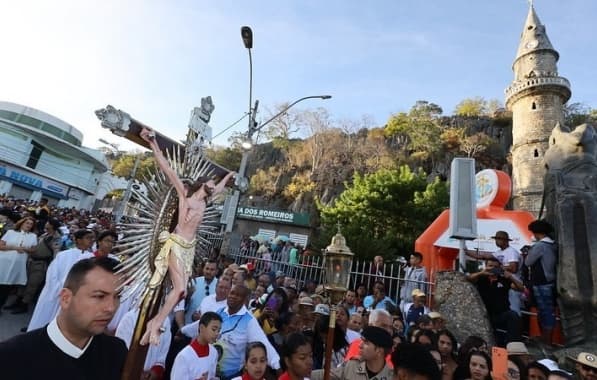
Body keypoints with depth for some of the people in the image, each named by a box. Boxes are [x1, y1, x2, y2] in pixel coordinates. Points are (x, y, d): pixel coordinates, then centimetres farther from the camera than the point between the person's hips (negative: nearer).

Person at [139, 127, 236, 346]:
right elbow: (167, 169, -6)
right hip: (177, 244, -6)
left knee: (181, 289, 2)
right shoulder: (184, 192, 1)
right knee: (180, 288, -13)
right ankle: (157, 324, 1)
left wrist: (228, 176, 48)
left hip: (190, 247, 6)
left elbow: (220, 188, 35)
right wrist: (153, 144, -11)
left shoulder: (206, 200, 15)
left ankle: (156, 321, 14)